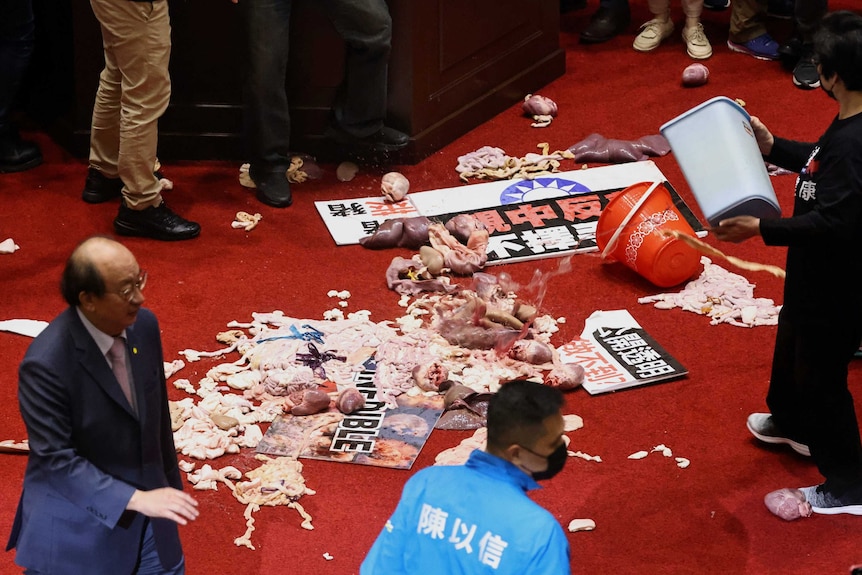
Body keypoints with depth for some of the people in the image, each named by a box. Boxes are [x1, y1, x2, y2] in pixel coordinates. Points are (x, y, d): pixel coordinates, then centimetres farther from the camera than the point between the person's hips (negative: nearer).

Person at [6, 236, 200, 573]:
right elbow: (56, 458, -23)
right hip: (79, 523, -6)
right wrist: (135, 498, -28)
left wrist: (170, 484, 15)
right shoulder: (46, 364, -26)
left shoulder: (144, 325, -7)